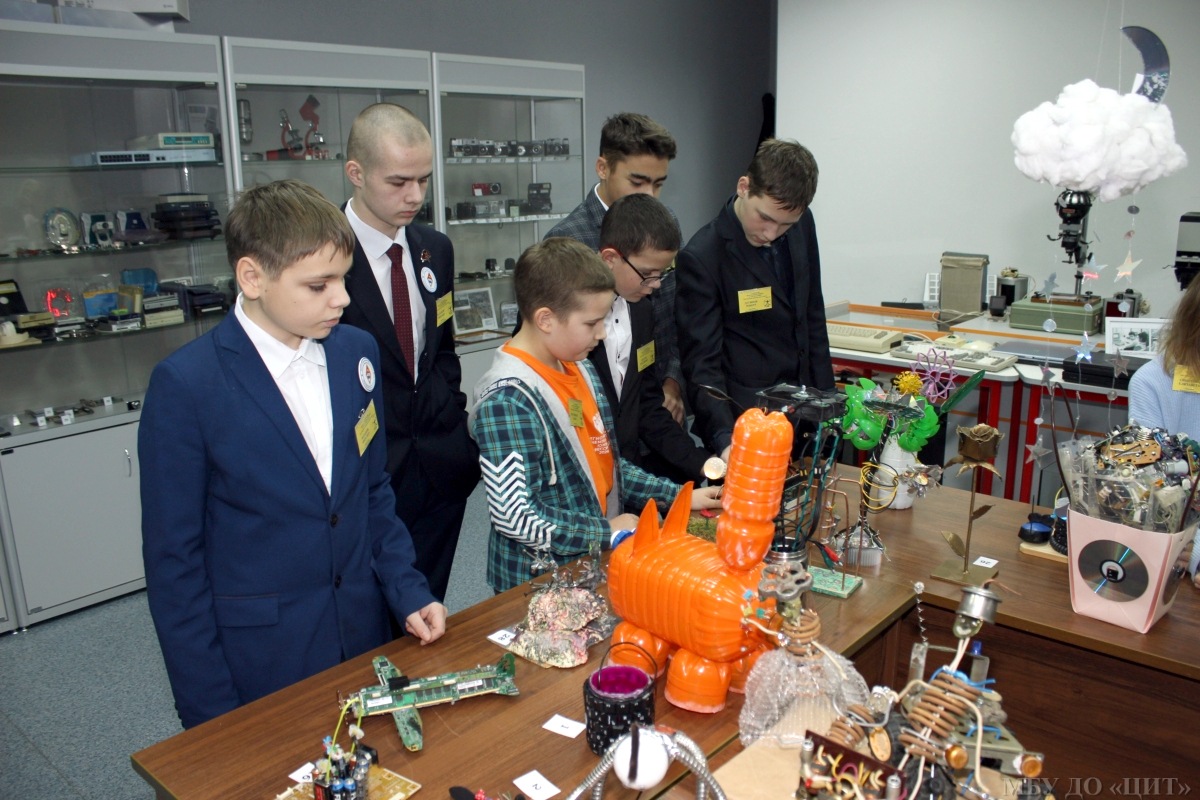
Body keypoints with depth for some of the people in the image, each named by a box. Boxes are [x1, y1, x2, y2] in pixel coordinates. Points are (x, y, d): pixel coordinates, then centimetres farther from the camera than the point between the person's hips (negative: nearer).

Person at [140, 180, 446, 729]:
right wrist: (211, 715, -9)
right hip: (259, 663, -4)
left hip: (363, 639, 5)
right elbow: (173, 560, -11)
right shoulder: (184, 385, -16)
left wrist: (408, 593, 0)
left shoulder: (357, 352, -1)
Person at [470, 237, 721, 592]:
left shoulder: (580, 370, 6)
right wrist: (607, 532, -15)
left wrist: (678, 497, 7)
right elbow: (513, 514, -23)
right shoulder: (507, 400, -20)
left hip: (597, 563, 7)